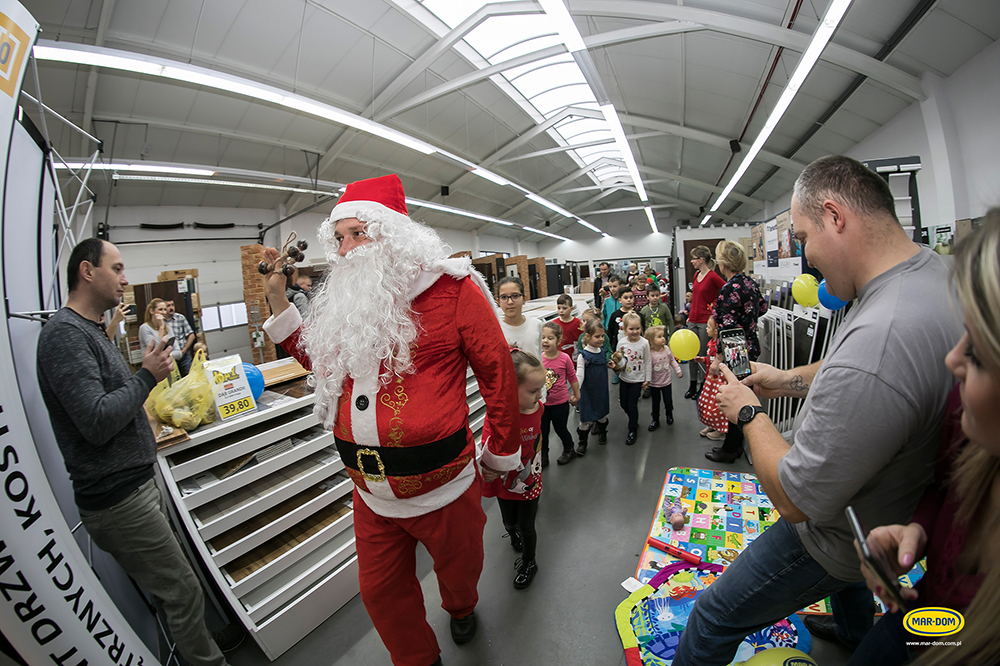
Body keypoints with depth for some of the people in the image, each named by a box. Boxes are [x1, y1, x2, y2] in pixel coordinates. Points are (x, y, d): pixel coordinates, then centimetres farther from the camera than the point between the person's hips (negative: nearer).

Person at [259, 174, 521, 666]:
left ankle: (461, 609, 60)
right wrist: (277, 301, 9)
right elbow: (322, 363, 17)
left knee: (458, 570, 24)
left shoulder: (450, 287, -14)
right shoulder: (344, 301, 3)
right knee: (381, 593, 20)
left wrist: (502, 452, -3)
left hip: (442, 487, -4)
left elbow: (497, 371, -10)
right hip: (370, 493, 5)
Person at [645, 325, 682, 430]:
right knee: (655, 403, 11)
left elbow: (672, 360, 9)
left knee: (668, 401, 13)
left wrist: (678, 371, 9)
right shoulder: (650, 353, -23)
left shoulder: (667, 349, -7)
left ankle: (669, 415, 42)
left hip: (666, 381, 3)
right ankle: (655, 420, 30)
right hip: (654, 383, -3)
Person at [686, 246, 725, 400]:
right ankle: (693, 386, 23)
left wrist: (715, 305, -11)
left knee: (703, 354, 2)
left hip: (706, 321, -8)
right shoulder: (696, 275, 11)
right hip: (693, 320, 8)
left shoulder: (712, 276, -14)